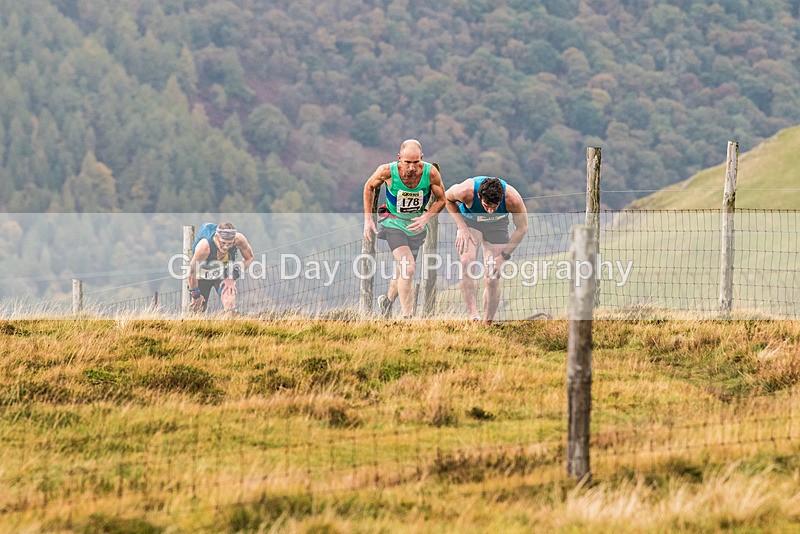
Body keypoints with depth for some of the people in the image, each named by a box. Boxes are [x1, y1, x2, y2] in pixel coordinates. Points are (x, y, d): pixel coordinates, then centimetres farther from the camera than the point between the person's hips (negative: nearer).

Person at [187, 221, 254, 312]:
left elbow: (249, 258, -8)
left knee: (230, 304, -24)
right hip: (203, 274, -1)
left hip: (224, 274, 1)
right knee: (198, 308, 2)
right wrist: (196, 295, -16)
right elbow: (192, 272, -28)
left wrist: (232, 278, -14)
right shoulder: (205, 246, -40)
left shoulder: (239, 239, -29)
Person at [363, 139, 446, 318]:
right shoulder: (387, 171, -24)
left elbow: (441, 200, -4)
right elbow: (369, 187, -1)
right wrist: (368, 219, -3)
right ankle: (407, 318, -17)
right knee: (408, 268, -22)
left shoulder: (431, 173, -21)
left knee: (403, 271, 15)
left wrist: (425, 217, -21)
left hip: (417, 225, 3)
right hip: (394, 223, -3)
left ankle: (388, 300, 46)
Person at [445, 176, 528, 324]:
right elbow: (447, 198, -10)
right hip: (469, 222, 0)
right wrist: (461, 227, -19)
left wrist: (503, 256, -19)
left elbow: (522, 228, -16)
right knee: (467, 263, -26)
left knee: (492, 278, -11)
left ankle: (487, 323, 2)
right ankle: (473, 316, -30)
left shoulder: (513, 199, -34)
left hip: (497, 226, 0)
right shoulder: (466, 191, -36)